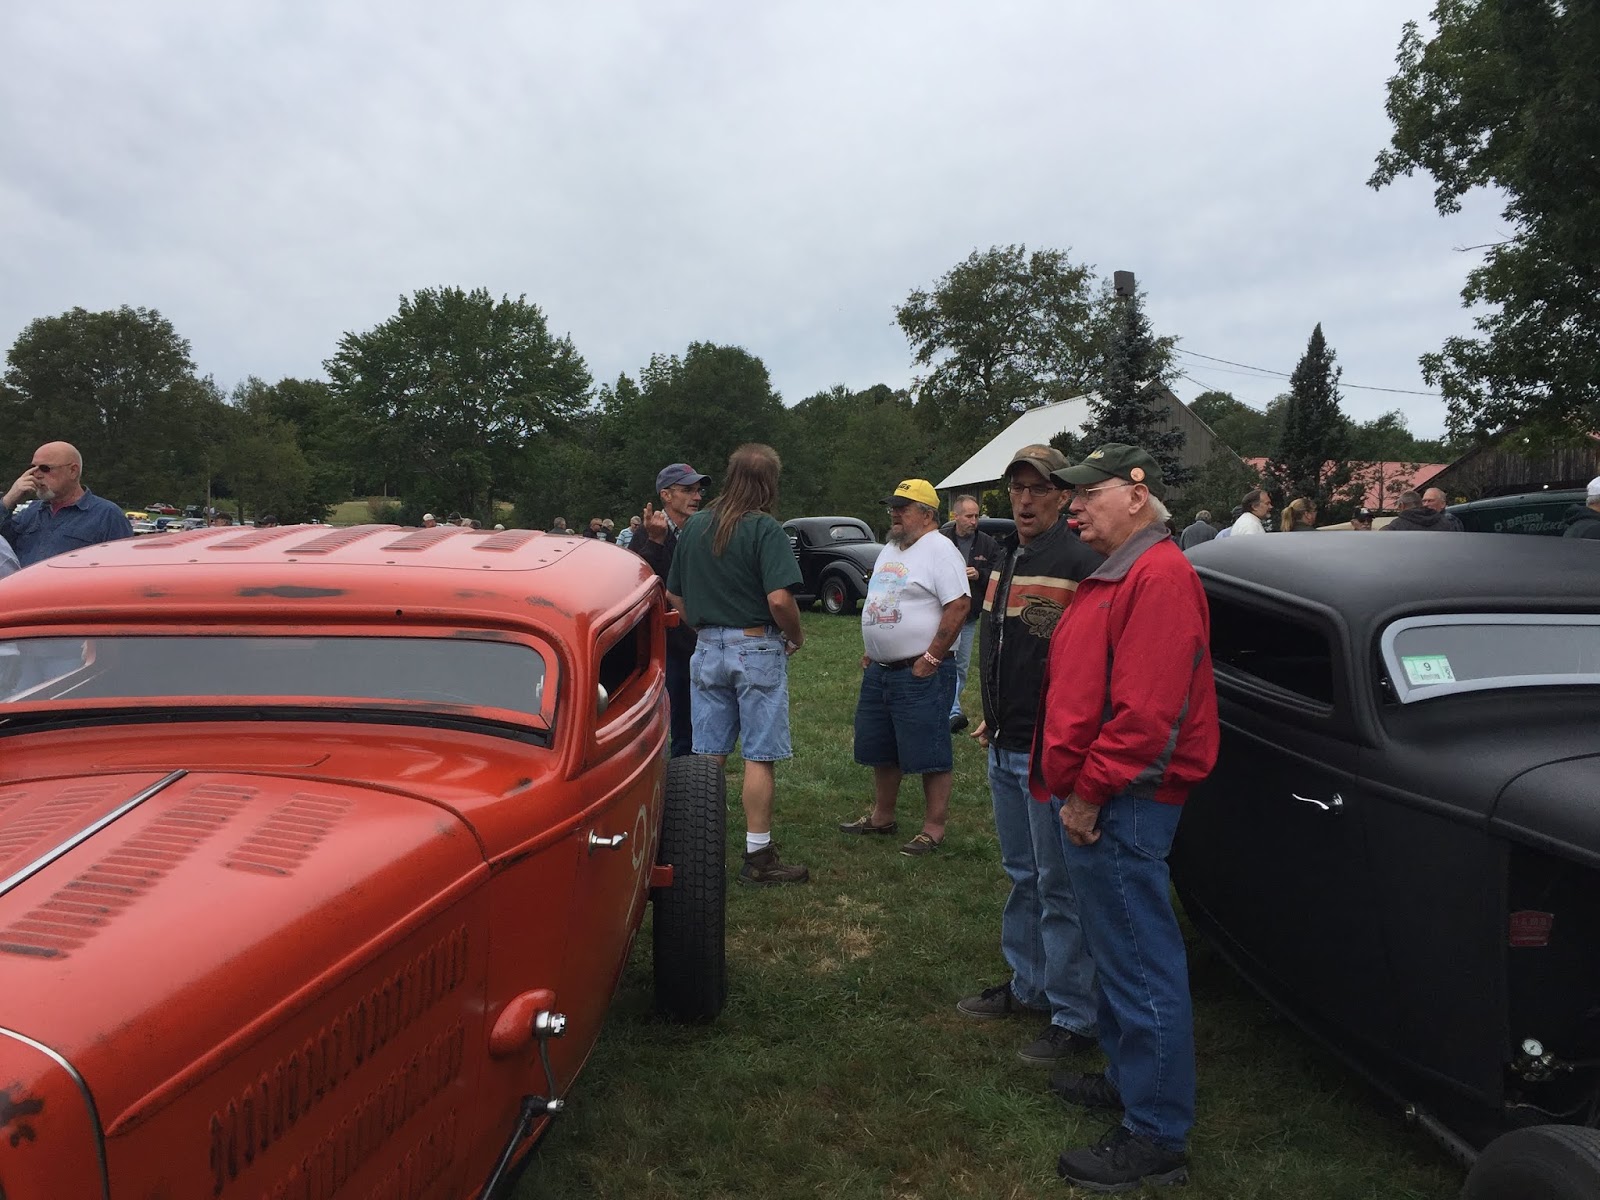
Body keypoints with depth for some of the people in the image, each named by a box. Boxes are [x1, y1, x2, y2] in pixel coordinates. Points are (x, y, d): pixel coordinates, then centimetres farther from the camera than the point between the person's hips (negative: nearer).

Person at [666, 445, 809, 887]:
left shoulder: (695, 526, 6)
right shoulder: (765, 529, -13)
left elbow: (673, 595, 11)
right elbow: (779, 599, -22)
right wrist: (797, 636, -5)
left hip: (707, 648, 6)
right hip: (756, 648, -6)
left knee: (707, 755, 12)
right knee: (759, 756, 2)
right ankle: (758, 857, 9)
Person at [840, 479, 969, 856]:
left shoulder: (939, 550, -12)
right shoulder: (889, 551, 16)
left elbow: (958, 606, -20)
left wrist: (931, 658, -20)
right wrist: (870, 652, 17)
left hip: (920, 673, -9)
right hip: (878, 671, 10)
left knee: (930, 754, -2)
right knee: (880, 750, 17)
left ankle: (934, 829, 7)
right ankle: (881, 816, 31)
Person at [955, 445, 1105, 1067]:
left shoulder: (1078, 562, -15)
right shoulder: (1009, 557, 13)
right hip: (1005, 748, 9)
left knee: (1059, 887, 1)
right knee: (1023, 876, 20)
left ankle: (1074, 1016, 14)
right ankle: (1028, 986, 35)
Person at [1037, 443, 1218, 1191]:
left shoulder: (1159, 576, -18)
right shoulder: (1114, 575, 16)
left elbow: (1144, 710, -25)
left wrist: (1088, 793, -19)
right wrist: (1077, 790, 16)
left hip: (1121, 806, -10)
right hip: (1094, 799, 11)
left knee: (1142, 966, -1)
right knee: (1116, 952, 22)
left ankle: (1157, 1140, 11)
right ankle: (1129, 1078, 38)